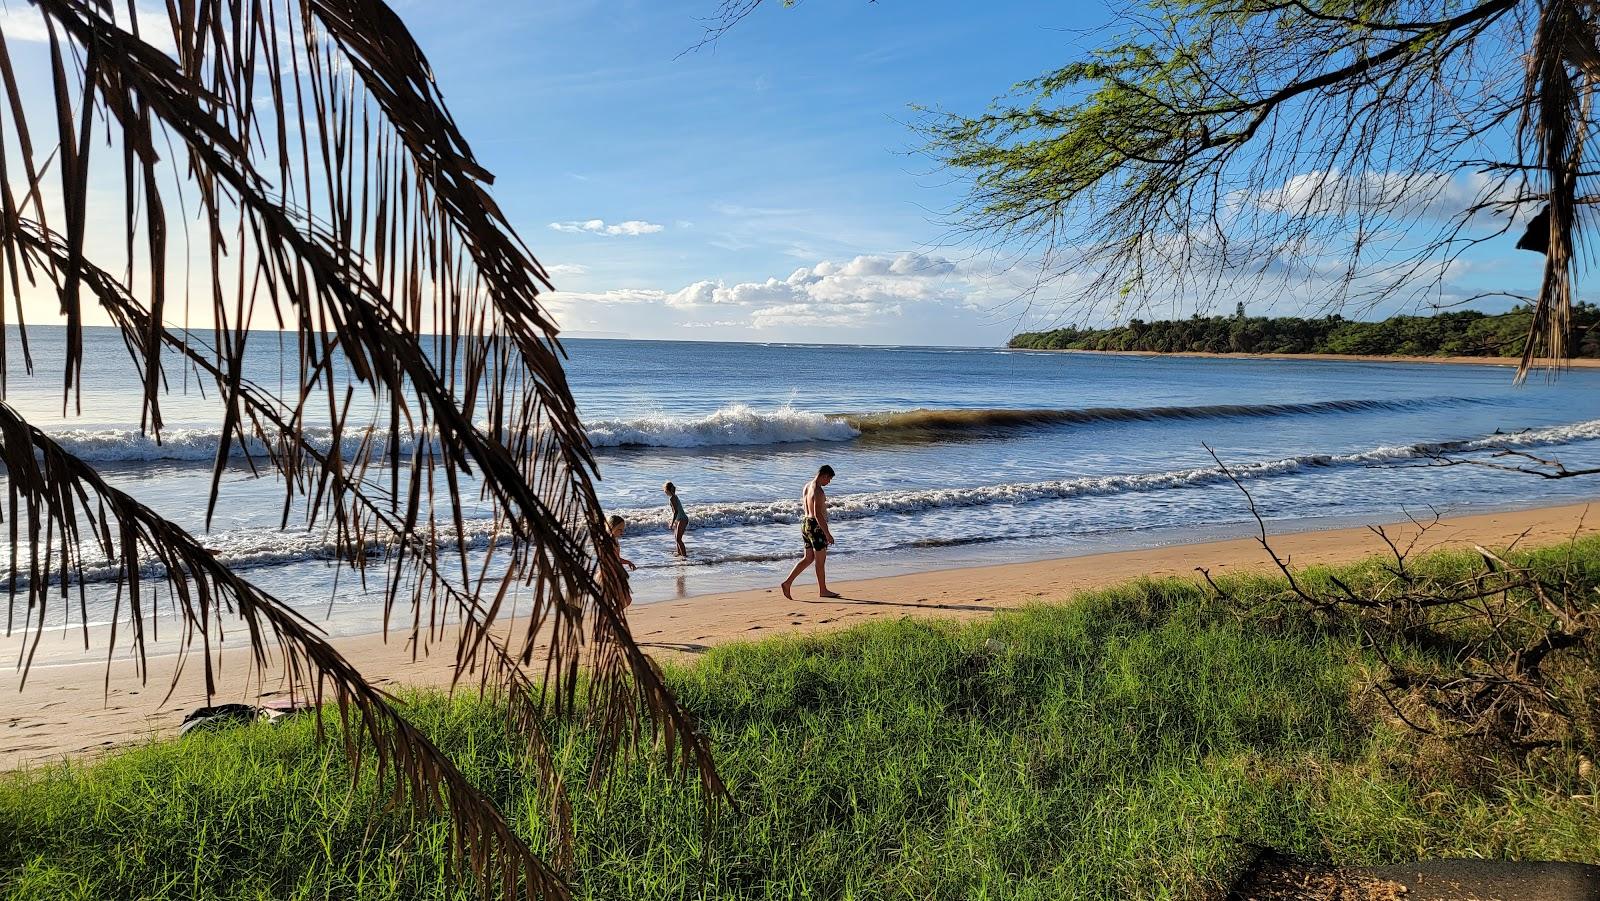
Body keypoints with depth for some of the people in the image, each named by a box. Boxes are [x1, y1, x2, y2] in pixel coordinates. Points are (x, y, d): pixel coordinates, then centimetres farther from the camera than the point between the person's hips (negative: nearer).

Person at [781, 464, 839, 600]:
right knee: (821, 560, 5)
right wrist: (827, 533, -21)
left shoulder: (807, 486, 10)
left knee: (808, 558, 15)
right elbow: (818, 514, -24)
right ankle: (822, 591, 16)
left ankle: (788, 582, 6)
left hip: (805, 523, 9)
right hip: (816, 526, -9)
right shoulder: (818, 491, -20)